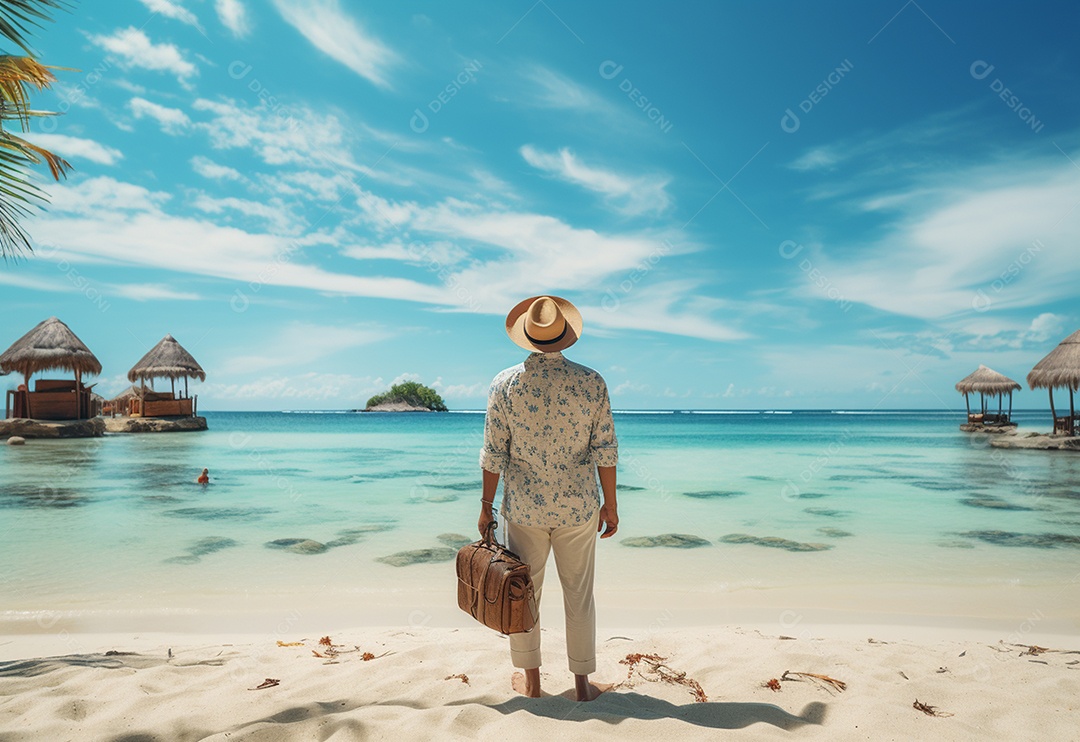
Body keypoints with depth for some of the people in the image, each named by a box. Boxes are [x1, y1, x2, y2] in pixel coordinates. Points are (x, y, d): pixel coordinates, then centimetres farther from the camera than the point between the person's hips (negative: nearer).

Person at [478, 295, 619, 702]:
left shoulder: (505, 383, -9)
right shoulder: (591, 382, -9)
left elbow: (494, 453, -6)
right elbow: (605, 451, -5)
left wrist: (486, 505, 5)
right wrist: (610, 504, 6)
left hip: (524, 508, 0)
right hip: (578, 508, 0)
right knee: (579, 594, 14)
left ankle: (530, 679, 30)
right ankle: (582, 683, 26)